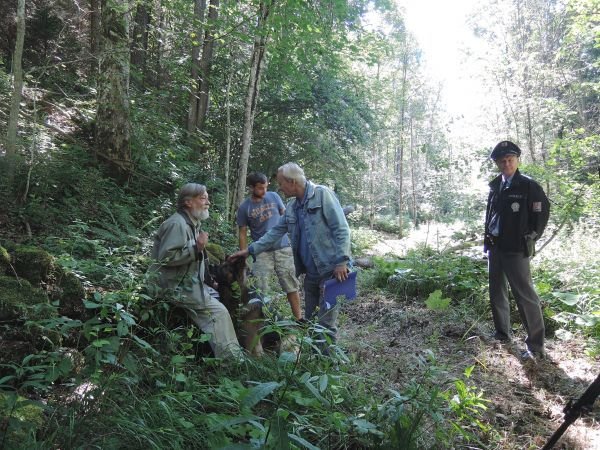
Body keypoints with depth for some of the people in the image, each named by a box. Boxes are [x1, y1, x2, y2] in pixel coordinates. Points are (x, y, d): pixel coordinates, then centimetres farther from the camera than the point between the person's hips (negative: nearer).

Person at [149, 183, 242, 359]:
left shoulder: (193, 224, 15)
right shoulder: (177, 224, -17)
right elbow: (165, 257, -26)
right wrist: (196, 248, -26)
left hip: (191, 281, 11)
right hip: (179, 286, -11)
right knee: (218, 311, -16)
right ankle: (230, 358, -10)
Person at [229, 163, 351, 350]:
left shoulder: (322, 194, -11)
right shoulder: (292, 206, 11)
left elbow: (341, 229, -16)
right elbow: (276, 232, 14)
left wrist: (341, 262, -20)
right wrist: (250, 250, 8)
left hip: (331, 270, -8)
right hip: (311, 272, 8)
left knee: (326, 323, -3)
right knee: (310, 319, 16)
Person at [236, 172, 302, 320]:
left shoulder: (274, 197, 1)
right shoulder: (244, 208, -2)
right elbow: (242, 233, 2)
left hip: (283, 248, 1)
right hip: (262, 252, -1)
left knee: (291, 286, 5)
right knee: (259, 289, -1)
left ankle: (298, 318, 15)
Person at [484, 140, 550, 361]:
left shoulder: (529, 186, -7)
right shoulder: (495, 186, 10)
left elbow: (542, 212, -8)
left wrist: (530, 239, -7)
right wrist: (487, 239, 10)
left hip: (516, 250, -7)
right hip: (494, 247, 7)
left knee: (525, 296, -7)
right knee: (497, 293, 15)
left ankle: (535, 345, 2)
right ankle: (502, 333, 31)